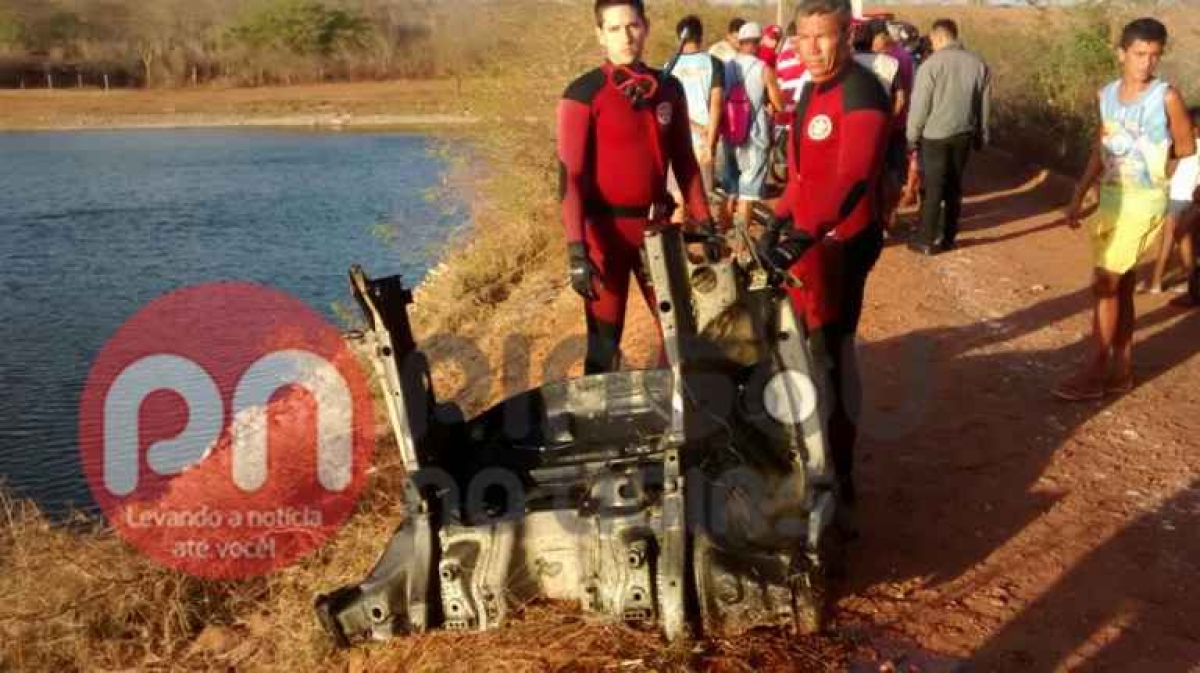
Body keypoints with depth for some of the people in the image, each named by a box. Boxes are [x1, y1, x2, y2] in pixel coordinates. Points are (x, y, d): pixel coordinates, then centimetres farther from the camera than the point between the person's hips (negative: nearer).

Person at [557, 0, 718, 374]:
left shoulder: (669, 89, 6)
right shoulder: (583, 94, -9)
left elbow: (684, 161, 14)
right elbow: (571, 175, -13)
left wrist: (704, 221, 9)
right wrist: (576, 249, -20)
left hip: (656, 224, 5)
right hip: (605, 228, -5)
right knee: (605, 337, 3)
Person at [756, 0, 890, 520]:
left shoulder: (861, 93, -19)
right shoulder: (812, 89, 13)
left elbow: (853, 177, -32)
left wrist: (804, 235, -41)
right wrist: (779, 222, 12)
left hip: (841, 241, -10)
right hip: (808, 237, 10)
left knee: (831, 356, -5)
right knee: (809, 344, 21)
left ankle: (837, 477, 6)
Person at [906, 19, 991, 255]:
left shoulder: (931, 64, -13)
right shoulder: (978, 64, 3)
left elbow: (919, 106, -10)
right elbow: (985, 106, 10)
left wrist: (912, 137, 0)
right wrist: (981, 136, 20)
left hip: (935, 136, -4)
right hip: (963, 135, 5)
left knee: (932, 188, 3)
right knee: (954, 187, 13)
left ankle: (926, 240, 8)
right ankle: (948, 238, 20)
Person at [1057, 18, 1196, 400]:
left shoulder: (1167, 97, -13)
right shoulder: (1107, 94, 4)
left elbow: (1187, 147, -1)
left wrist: (1150, 154, 0)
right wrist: (1079, 196, 9)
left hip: (1142, 200, -6)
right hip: (1110, 196, 6)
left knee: (1105, 284, -8)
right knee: (1121, 285, 12)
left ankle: (1095, 373, 0)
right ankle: (1122, 370, 21)